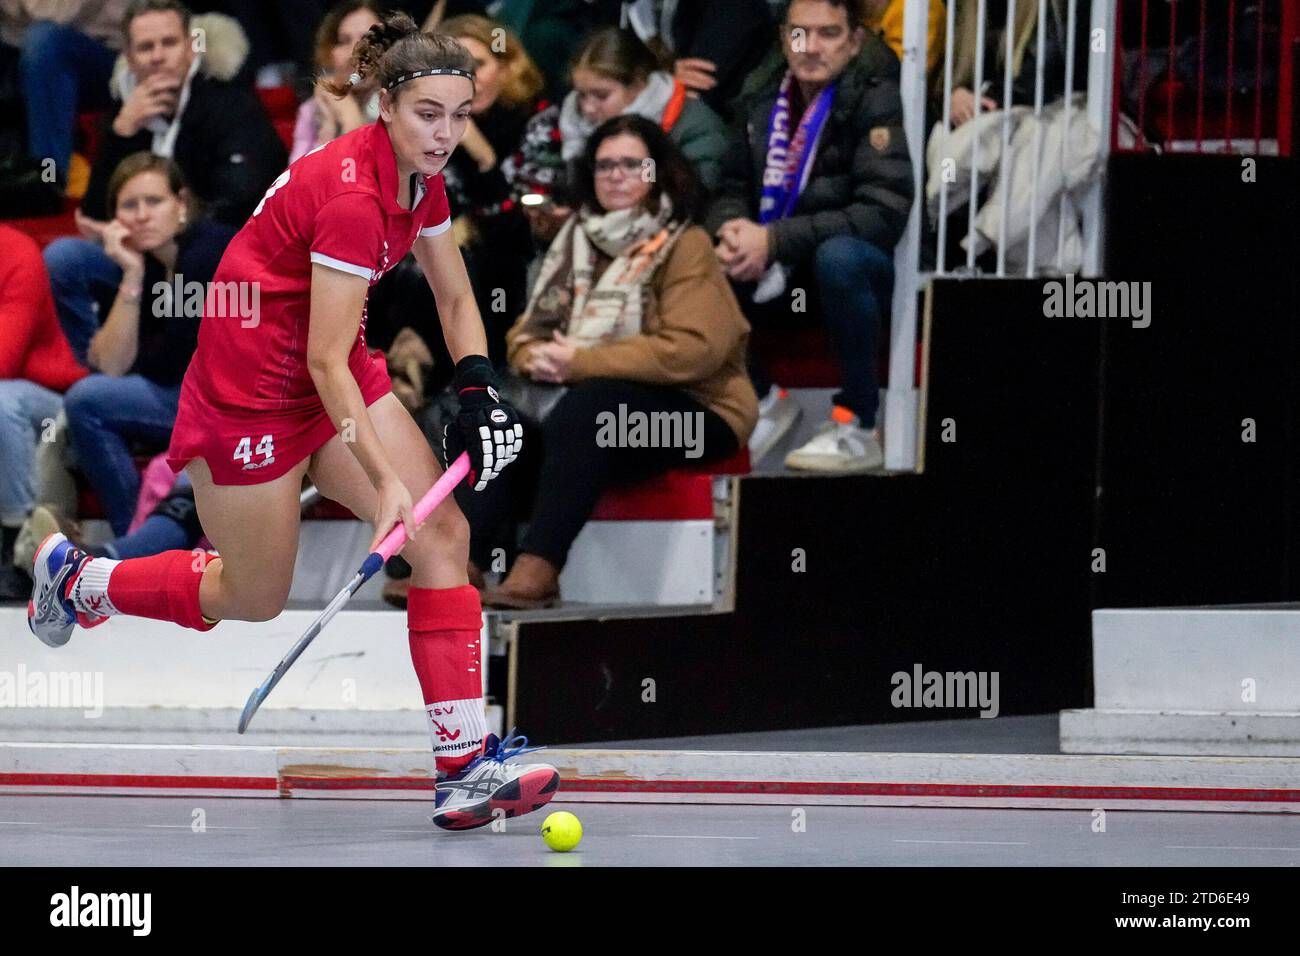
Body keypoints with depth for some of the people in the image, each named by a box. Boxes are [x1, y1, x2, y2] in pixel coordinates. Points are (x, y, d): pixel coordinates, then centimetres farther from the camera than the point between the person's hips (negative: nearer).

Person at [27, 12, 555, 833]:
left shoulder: (421, 179, -2)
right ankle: (77, 577, 34)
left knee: (443, 533, -8)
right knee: (254, 599, 8)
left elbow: (456, 300, 12)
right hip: (250, 386, -8)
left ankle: (465, 764, -11)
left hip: (336, 375, 8)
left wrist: (479, 391, -6)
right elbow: (327, 360, -28)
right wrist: (384, 479, -31)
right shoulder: (351, 195, -29)